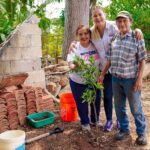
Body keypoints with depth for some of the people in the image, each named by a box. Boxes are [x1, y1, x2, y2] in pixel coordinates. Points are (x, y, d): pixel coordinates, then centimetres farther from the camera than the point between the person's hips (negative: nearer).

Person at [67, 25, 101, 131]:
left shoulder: (96, 45, -9)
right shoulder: (75, 48, -14)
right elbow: (71, 64, -22)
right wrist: (75, 66, -43)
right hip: (78, 82, -2)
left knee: (96, 102, 18)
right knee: (81, 103, 11)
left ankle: (95, 120, 45)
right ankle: (85, 122, 37)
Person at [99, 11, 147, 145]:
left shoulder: (137, 38, -6)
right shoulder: (114, 39, 6)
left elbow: (142, 60, -7)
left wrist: (139, 79, -13)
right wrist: (102, 74, 12)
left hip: (131, 79, -4)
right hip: (116, 79, 5)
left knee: (135, 108, 6)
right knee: (119, 106, 14)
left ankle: (141, 133, 24)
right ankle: (124, 129, 32)